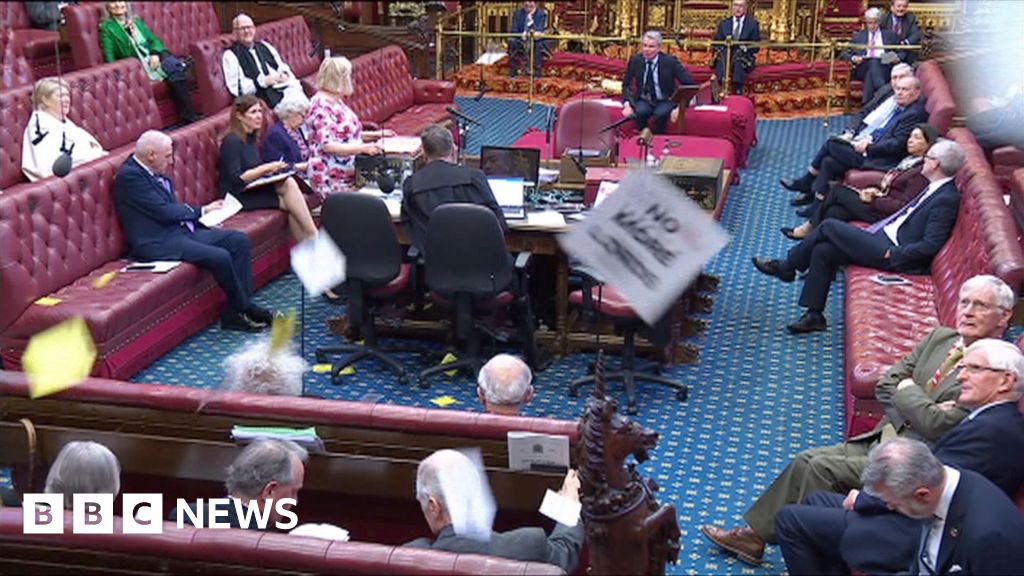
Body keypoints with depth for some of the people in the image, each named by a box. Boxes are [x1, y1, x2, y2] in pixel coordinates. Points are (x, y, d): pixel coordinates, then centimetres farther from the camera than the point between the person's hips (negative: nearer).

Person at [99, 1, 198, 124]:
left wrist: (155, 53, -7)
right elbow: (109, 56, -2)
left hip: (153, 58, 5)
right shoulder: (107, 27, 7)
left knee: (175, 65, -28)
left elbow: (153, 39, 15)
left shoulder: (137, 21, 23)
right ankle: (189, 116, -29)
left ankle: (188, 115, -28)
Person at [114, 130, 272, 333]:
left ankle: (236, 311, -5)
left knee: (239, 240, -2)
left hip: (179, 230, 10)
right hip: (157, 242, -10)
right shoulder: (129, 175, -15)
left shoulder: (154, 173, 13)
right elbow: (164, 211, -18)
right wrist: (201, 211, -4)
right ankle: (244, 309, -2)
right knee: (220, 257, -25)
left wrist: (206, 211, 5)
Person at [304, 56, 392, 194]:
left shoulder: (336, 101, 17)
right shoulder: (322, 106, -13)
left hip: (347, 175, 10)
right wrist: (363, 148, -29)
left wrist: (376, 135, 19)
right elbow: (328, 145, -22)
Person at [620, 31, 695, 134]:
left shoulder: (670, 61, -12)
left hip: (665, 102, -2)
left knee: (660, 114, -34)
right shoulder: (635, 60, -4)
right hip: (644, 101, 2)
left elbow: (689, 84, -12)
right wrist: (627, 104, -11)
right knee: (640, 112, -32)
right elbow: (626, 84, 6)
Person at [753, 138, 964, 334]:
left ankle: (787, 267, 11)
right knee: (822, 251, 0)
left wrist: (892, 254, -20)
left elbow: (930, 246, -23)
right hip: (885, 238, 10)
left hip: (891, 252, -10)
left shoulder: (946, 199, -17)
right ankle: (814, 315, 6)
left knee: (829, 227, -9)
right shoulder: (935, 189, 13)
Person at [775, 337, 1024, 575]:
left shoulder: (989, 429, -21)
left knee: (789, 519, -5)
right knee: (816, 501, 23)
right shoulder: (1003, 420, 11)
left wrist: (862, 498, -7)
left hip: (914, 535, -11)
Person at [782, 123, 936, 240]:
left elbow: (904, 206, -21)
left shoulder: (922, 172, -13)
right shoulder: (910, 160, 18)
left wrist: (873, 199, -18)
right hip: (879, 202, 9)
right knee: (835, 212, -12)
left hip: (882, 213, -9)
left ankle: (809, 228, 4)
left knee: (837, 190, -11)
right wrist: (875, 190, 1)